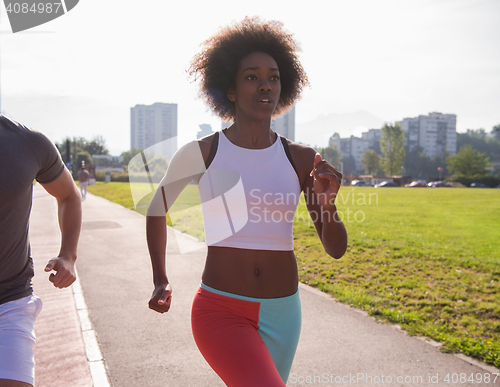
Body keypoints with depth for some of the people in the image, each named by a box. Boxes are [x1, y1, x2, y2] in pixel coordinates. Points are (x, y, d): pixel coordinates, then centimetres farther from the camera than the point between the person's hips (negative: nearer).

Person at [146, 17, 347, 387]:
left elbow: (336, 249, 0)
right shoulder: (199, 154, -7)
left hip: (281, 313, 4)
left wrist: (327, 203, -20)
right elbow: (157, 209, 12)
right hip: (220, 312, -3)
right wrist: (161, 281, 12)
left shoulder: (304, 160, -2)